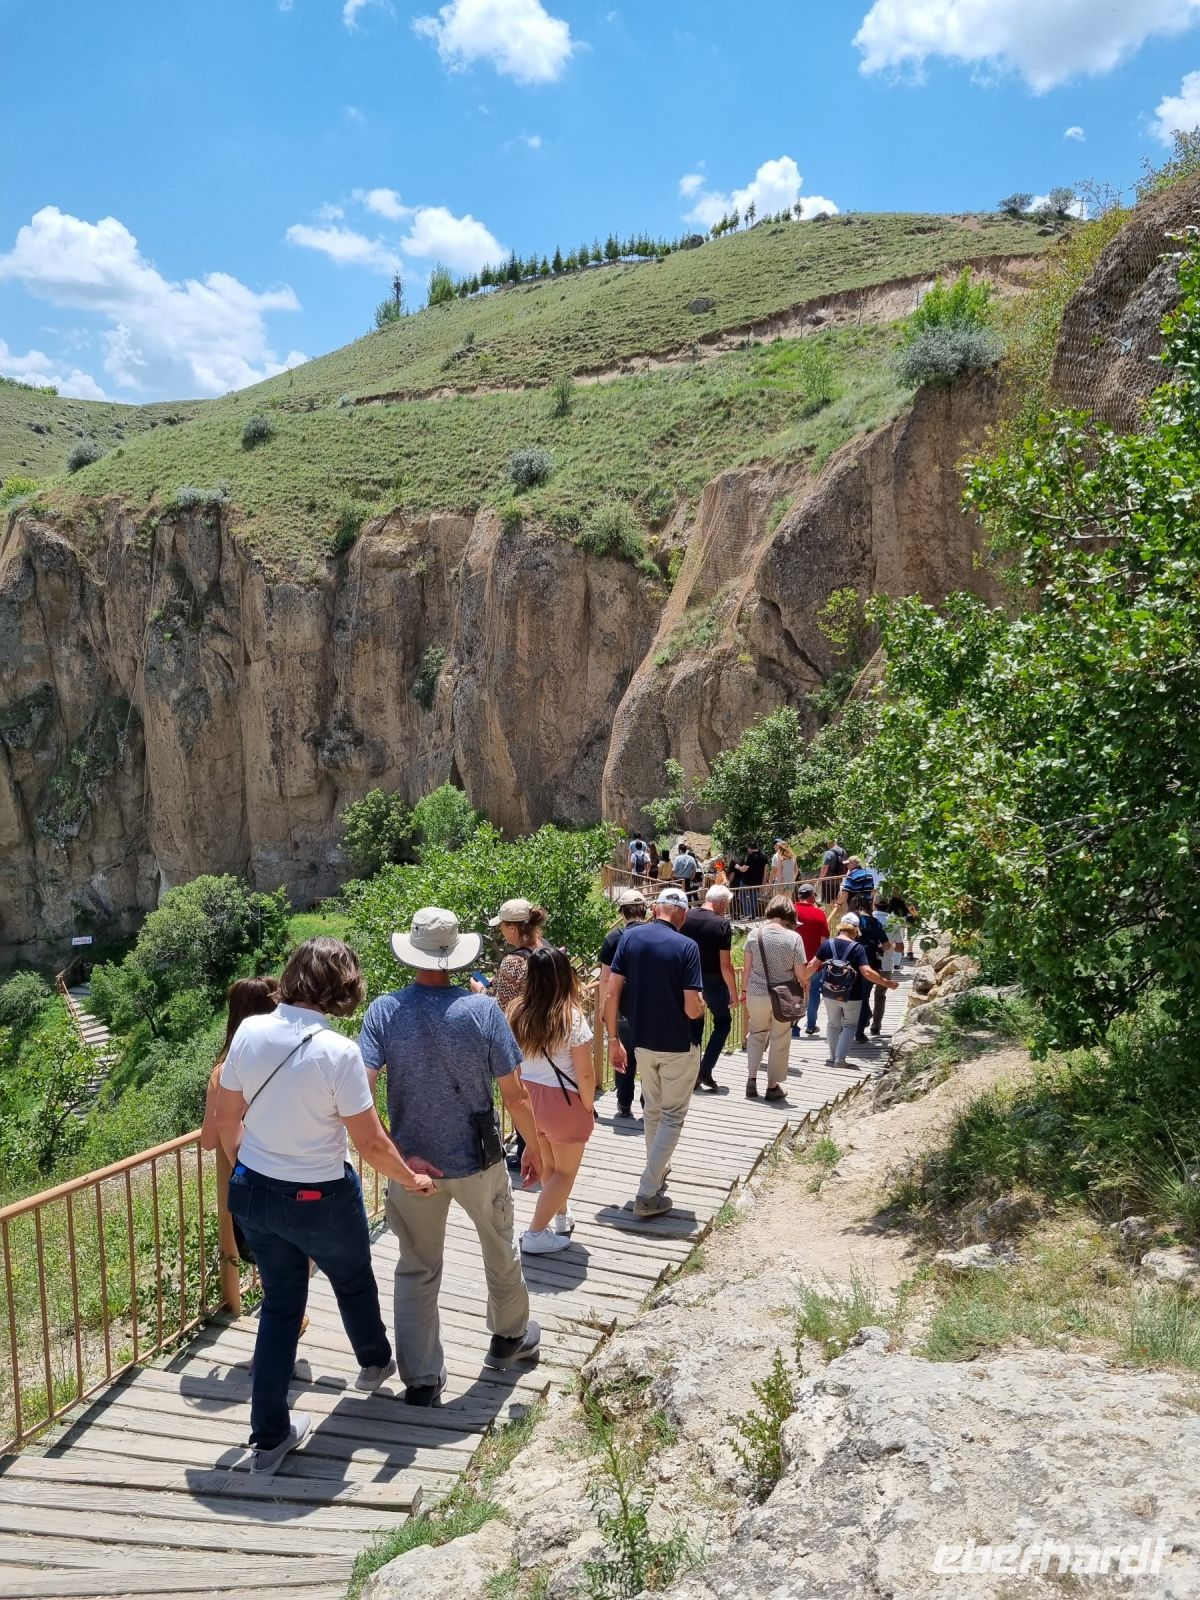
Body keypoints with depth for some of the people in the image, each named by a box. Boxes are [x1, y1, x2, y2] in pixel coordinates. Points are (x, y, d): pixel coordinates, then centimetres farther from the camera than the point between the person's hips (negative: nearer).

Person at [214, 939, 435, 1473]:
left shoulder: (249, 1031, -11)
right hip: (319, 1201, -4)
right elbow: (371, 1143, -19)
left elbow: (226, 1117, 1)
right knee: (353, 1281, 26)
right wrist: (412, 1181, -1)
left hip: (253, 1193, 4)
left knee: (279, 1302, 20)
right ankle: (374, 1362, 53)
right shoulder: (337, 1052, -25)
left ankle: (269, 1436, 26)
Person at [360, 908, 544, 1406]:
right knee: (500, 1251, 25)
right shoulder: (482, 1010, -16)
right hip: (478, 1161, 0)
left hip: (414, 1163, 1)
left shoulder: (385, 1010, -13)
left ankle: (421, 1379, 23)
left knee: (417, 1271, 17)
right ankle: (510, 1337, 45)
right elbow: (515, 1095, -12)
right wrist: (534, 1146, 3)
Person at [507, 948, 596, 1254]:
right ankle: (535, 1234, 11)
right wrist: (588, 1108, -3)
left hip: (528, 1098, 5)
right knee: (565, 1171, 14)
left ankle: (562, 1217, 43)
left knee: (547, 1165, 26)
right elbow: (585, 1074, -17)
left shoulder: (517, 1012, -7)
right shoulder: (572, 1018, -21)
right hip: (563, 1102, -5)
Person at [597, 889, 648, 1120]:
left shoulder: (614, 938, -8)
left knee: (624, 1057, 11)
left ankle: (624, 1108, 15)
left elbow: (605, 977, -5)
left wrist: (602, 1005, 7)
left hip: (623, 1009, -1)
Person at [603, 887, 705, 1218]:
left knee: (652, 1110, 24)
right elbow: (692, 1009, -19)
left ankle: (658, 1169, 41)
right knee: (672, 1116, 8)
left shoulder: (630, 937, -4)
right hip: (678, 1045, -4)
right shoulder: (687, 946, -16)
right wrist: (702, 1007, 4)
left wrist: (614, 1038, 4)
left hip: (643, 1040, 5)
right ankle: (648, 1193, 3)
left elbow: (611, 994, -6)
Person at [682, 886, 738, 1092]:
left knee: (694, 1024, 17)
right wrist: (733, 992, -8)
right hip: (712, 981, -4)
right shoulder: (722, 924, -16)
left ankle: (693, 1073, 17)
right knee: (723, 1022, 14)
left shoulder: (687, 918, -3)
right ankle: (705, 1071, 3)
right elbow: (725, 965, -17)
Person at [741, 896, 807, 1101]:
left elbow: (746, 968, 0)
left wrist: (744, 989, 15)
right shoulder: (794, 937, -12)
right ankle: (773, 1086, 20)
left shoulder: (755, 934, -5)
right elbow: (800, 974, -8)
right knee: (779, 1041, 12)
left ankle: (751, 1079, 15)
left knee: (756, 1035, 21)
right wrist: (805, 985, 13)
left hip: (756, 994, 2)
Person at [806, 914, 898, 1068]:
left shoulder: (827, 944, -8)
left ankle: (833, 1057, 25)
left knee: (834, 1024, 21)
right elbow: (867, 972, -23)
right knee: (850, 1026, 15)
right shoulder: (857, 948, -17)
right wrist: (887, 983, -15)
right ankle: (840, 1058, 6)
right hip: (851, 996, -3)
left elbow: (813, 965, -2)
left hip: (830, 994, 3)